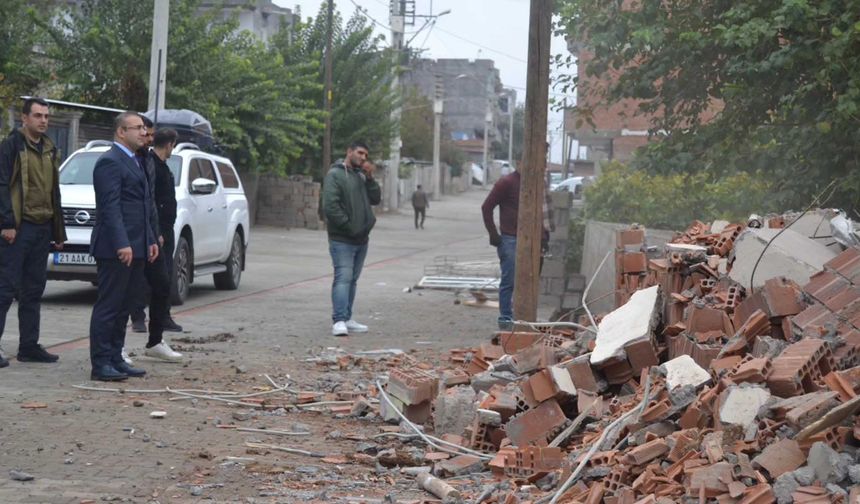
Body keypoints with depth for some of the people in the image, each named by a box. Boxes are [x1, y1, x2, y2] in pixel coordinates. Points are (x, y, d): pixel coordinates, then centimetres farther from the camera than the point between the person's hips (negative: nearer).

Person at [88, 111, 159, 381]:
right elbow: (110, 206, -18)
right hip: (116, 248, -9)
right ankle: (100, 364, -3)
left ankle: (115, 359, 17)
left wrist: (150, 240, 17)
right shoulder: (110, 162, -11)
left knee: (123, 307, 12)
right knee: (108, 306, -5)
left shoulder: (134, 163, 20)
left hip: (135, 248, 9)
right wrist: (122, 244, -24)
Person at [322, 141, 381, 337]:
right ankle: (339, 321, -19)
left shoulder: (361, 176, 17)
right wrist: (348, 226, -16)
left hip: (361, 239, 8)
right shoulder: (335, 175, -8)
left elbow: (376, 199, 11)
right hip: (342, 240, -8)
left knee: (352, 280, 12)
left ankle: (347, 319, 17)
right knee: (343, 278, -15)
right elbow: (330, 206, -17)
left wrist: (370, 178, -1)